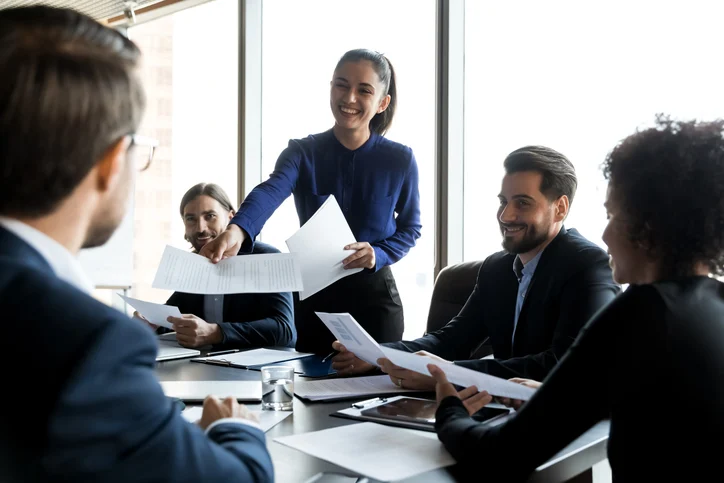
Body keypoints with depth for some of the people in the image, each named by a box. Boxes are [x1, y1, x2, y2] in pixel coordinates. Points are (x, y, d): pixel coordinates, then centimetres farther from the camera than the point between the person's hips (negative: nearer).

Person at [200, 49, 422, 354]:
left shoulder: (400, 160, -5)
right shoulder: (302, 152, -7)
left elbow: (410, 228, 5)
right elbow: (270, 192, -27)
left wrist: (379, 254, -17)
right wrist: (238, 230, -48)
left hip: (374, 297, 0)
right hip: (315, 295, 1)